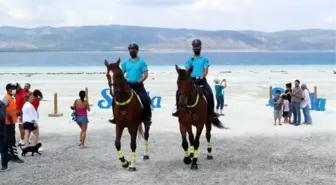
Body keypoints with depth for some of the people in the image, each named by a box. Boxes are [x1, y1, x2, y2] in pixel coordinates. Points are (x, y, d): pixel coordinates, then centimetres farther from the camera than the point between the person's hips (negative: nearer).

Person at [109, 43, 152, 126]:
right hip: (127, 85, 3)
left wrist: (138, 82, -17)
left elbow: (145, 75, -5)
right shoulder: (126, 62, 11)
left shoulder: (142, 62, 1)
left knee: (145, 100, -26)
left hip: (138, 85, -3)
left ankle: (147, 118, -11)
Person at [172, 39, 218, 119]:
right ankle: (178, 109, -2)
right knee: (179, 92, -14)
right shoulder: (190, 59, 12)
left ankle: (211, 111, -12)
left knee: (210, 94, -25)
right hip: (191, 80, 2)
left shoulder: (204, 59, 7)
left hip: (201, 80, -2)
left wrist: (201, 78, -20)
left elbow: (206, 70, -4)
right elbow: (187, 70, 6)